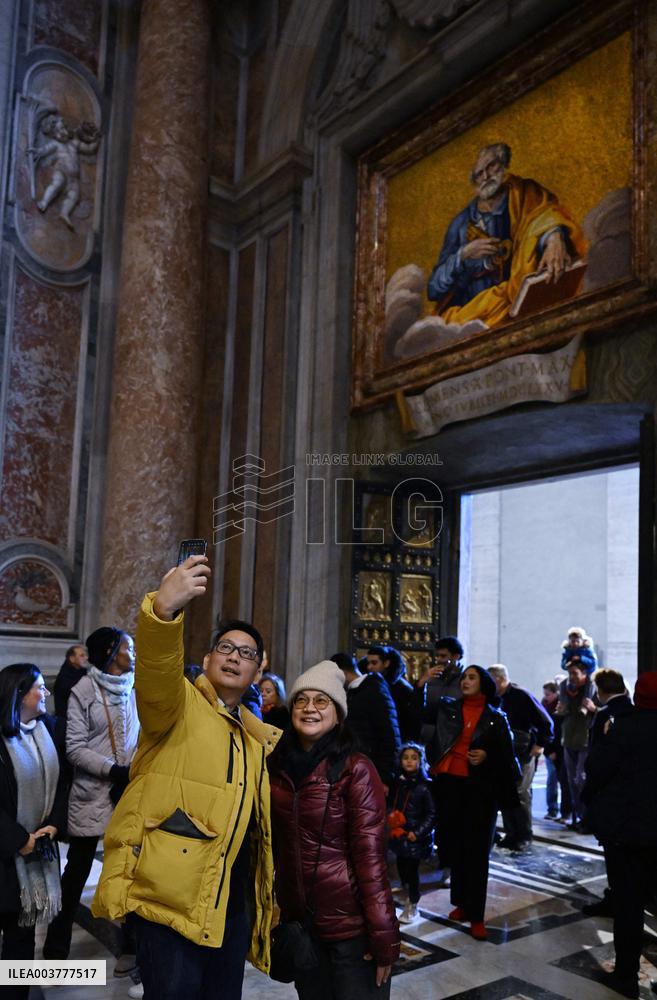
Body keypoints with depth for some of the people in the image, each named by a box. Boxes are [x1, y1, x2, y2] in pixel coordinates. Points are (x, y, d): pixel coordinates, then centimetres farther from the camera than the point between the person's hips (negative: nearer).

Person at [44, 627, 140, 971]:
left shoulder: (133, 690, 6)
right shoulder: (83, 691, -7)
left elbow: (142, 738, 6)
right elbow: (74, 748, -10)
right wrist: (114, 770, -18)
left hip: (129, 794, 3)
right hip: (91, 795, -3)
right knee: (76, 872, 8)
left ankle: (131, 945, 23)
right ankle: (56, 948, 24)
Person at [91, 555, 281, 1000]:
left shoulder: (258, 737, 19)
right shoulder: (179, 703, -2)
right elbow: (156, 667, -27)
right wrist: (164, 608, -46)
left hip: (235, 894, 7)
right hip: (173, 891, -6)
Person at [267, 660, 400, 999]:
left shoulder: (356, 770, -15)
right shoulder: (276, 766, 1)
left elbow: (370, 856, -16)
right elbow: (271, 842, 10)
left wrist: (383, 936, -16)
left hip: (350, 923, -5)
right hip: (297, 919, 5)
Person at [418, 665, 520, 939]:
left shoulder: (496, 718, 3)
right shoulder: (447, 708, 6)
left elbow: (507, 755, 6)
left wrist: (487, 756, -12)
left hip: (480, 788, -2)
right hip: (449, 784, 2)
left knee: (476, 850, -2)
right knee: (454, 846, 9)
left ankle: (476, 916, 4)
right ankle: (462, 903, 25)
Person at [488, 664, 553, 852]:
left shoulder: (521, 696, -12)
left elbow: (546, 722, -9)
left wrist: (541, 744, -11)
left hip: (523, 753, -6)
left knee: (521, 793, -4)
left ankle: (524, 836, 8)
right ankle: (511, 834, 17)